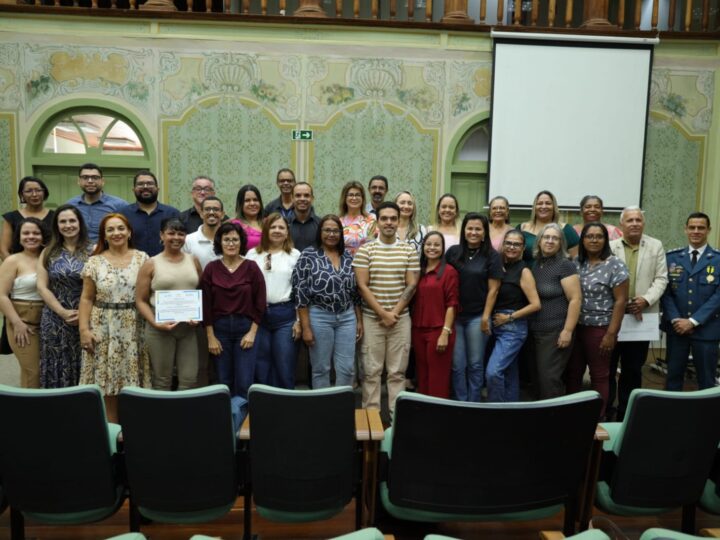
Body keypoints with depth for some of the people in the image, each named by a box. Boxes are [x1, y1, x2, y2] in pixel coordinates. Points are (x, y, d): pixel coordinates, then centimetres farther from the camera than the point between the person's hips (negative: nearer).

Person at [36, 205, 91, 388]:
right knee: (57, 369, 7)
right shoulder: (48, 253, 7)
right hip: (55, 320, 2)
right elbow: (42, 287, 1)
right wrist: (63, 312, -10)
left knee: (83, 371, 4)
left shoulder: (92, 251, 0)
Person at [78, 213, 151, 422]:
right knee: (107, 382, 3)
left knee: (133, 382, 3)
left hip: (134, 329, 0)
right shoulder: (95, 262, 4)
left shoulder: (142, 258, 4)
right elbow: (86, 298, 4)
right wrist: (84, 329, -5)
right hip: (104, 329, 0)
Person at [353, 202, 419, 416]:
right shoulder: (365, 250, -1)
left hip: (401, 319, 1)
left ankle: (396, 413, 17)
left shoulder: (409, 251, 4)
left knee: (398, 371, 7)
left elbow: (412, 285, 1)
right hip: (372, 318, -1)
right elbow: (362, 286, -5)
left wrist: (394, 312, -9)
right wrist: (382, 313, -11)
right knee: (371, 371, 5)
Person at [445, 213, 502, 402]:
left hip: (477, 316, -2)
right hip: (454, 315, 2)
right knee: (457, 365, 6)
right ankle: (460, 404, 20)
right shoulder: (453, 252, 4)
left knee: (475, 364, 8)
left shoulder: (492, 256, -3)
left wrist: (486, 317, -8)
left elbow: (493, 289, -4)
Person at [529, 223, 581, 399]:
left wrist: (568, 330, -18)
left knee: (549, 378, -5)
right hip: (535, 332, 7)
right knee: (538, 377, 12)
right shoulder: (535, 264, 10)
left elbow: (575, 299, -14)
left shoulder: (564, 265, -9)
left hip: (556, 332, -7)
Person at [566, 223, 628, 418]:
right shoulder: (576, 262, 6)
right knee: (572, 373, 10)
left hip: (600, 328, -5)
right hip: (575, 327, 5)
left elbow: (620, 301, -10)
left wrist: (611, 333, -14)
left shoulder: (615, 265, -8)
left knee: (599, 376, 7)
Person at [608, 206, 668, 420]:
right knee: (607, 366, 4)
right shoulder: (609, 247, -1)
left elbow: (661, 279, 3)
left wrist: (646, 300, -13)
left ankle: (626, 413, 23)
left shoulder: (656, 246, 7)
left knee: (633, 369, 11)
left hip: (642, 316, 2)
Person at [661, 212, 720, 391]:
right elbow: (666, 291, 3)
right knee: (673, 375, 11)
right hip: (676, 327, 2)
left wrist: (693, 321, -14)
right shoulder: (672, 257, 6)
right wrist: (675, 319, -10)